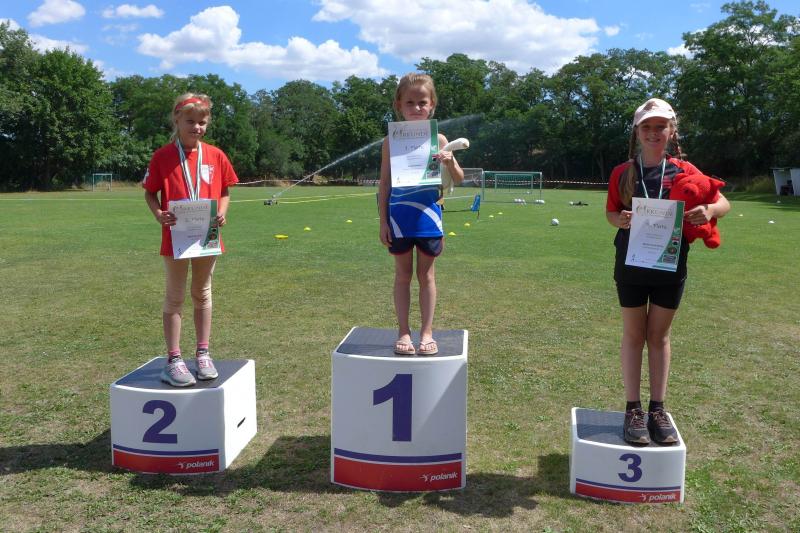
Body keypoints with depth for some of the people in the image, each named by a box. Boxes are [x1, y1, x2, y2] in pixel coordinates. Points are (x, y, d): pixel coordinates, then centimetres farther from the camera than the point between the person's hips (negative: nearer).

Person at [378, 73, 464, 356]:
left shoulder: (438, 139, 2)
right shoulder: (392, 140, 0)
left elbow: (459, 179, 5)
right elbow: (384, 183, 3)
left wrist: (450, 162, -17)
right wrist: (383, 221, -1)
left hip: (428, 215, 0)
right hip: (399, 216, 0)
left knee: (426, 274, 8)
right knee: (403, 274, 8)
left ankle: (426, 332, 17)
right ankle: (403, 332, 16)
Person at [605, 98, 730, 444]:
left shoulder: (684, 171, -3)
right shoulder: (622, 173, -2)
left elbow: (723, 202, -1)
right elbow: (611, 212, 5)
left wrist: (709, 210, -24)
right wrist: (620, 219, -18)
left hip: (670, 265, 0)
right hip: (631, 263, 0)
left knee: (659, 335, 10)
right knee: (634, 334, 8)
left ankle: (657, 410, 20)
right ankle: (633, 410, 16)